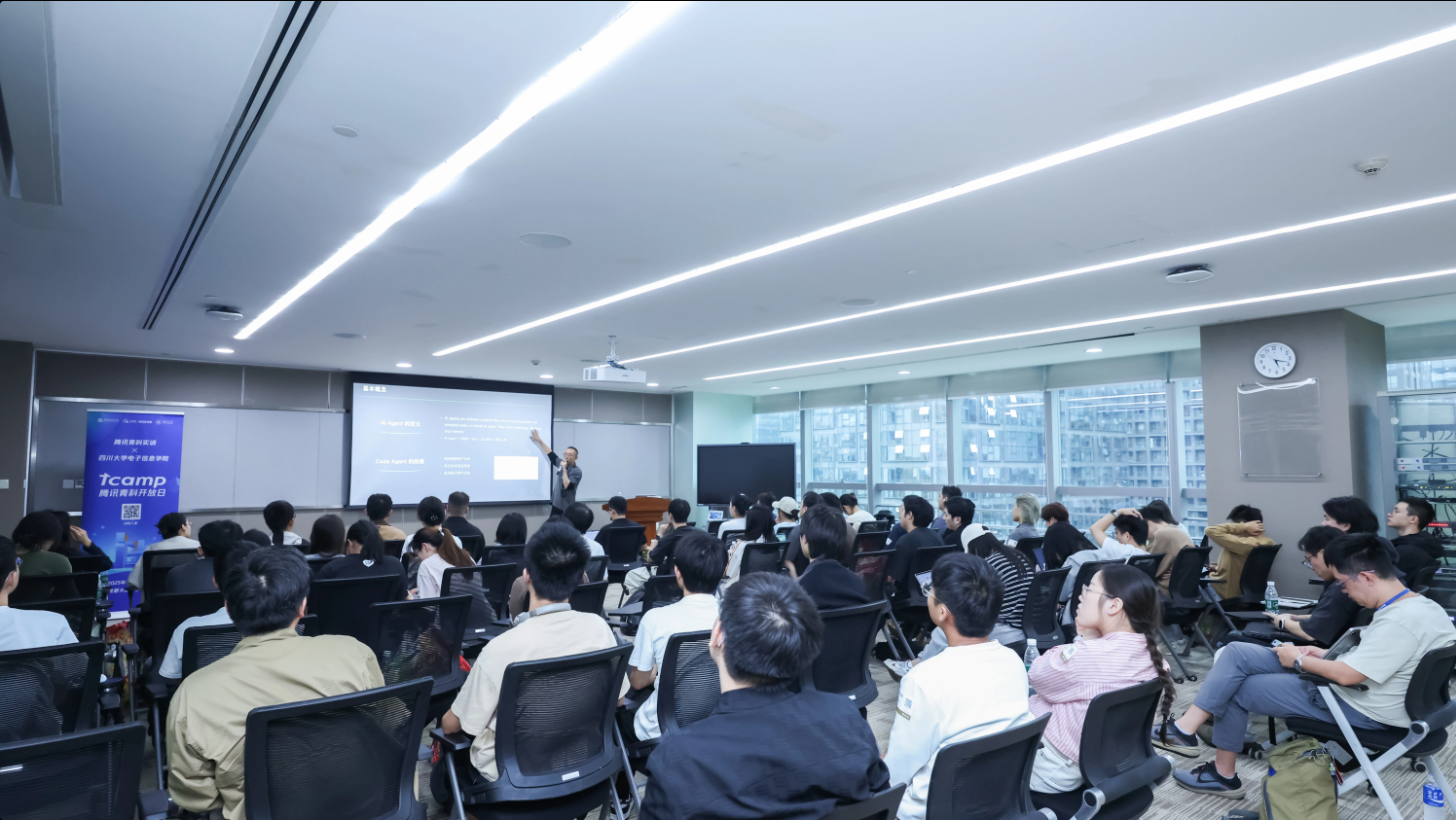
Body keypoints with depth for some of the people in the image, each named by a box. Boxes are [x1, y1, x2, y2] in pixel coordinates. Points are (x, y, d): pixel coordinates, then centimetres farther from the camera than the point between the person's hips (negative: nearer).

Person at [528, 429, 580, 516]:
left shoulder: (577, 471, -13)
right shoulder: (562, 463, 5)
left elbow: (567, 486, -23)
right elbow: (551, 454, 15)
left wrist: (564, 469, -22)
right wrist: (539, 440, 17)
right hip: (556, 505, 6)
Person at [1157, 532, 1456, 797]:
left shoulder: (1401, 621, -28)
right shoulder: (1416, 604, 5)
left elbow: (1347, 675, -27)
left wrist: (1299, 660, -10)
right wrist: (1327, 655, 8)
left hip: (1359, 708, -10)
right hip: (1358, 688, 10)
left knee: (1237, 689, 0)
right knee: (1236, 653, -1)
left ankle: (1224, 775, 16)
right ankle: (1186, 727, -4)